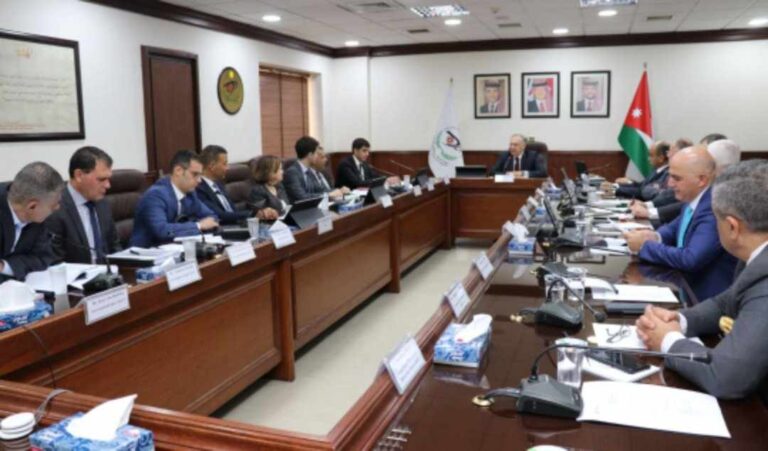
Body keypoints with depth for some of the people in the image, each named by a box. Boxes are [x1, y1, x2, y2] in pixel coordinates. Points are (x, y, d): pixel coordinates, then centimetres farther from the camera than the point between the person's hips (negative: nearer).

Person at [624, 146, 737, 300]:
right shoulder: (693, 197, 2)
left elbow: (690, 260, -30)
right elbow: (675, 228, 18)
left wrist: (645, 246, -19)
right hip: (685, 284, 7)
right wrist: (655, 237, -4)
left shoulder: (716, 209, -25)